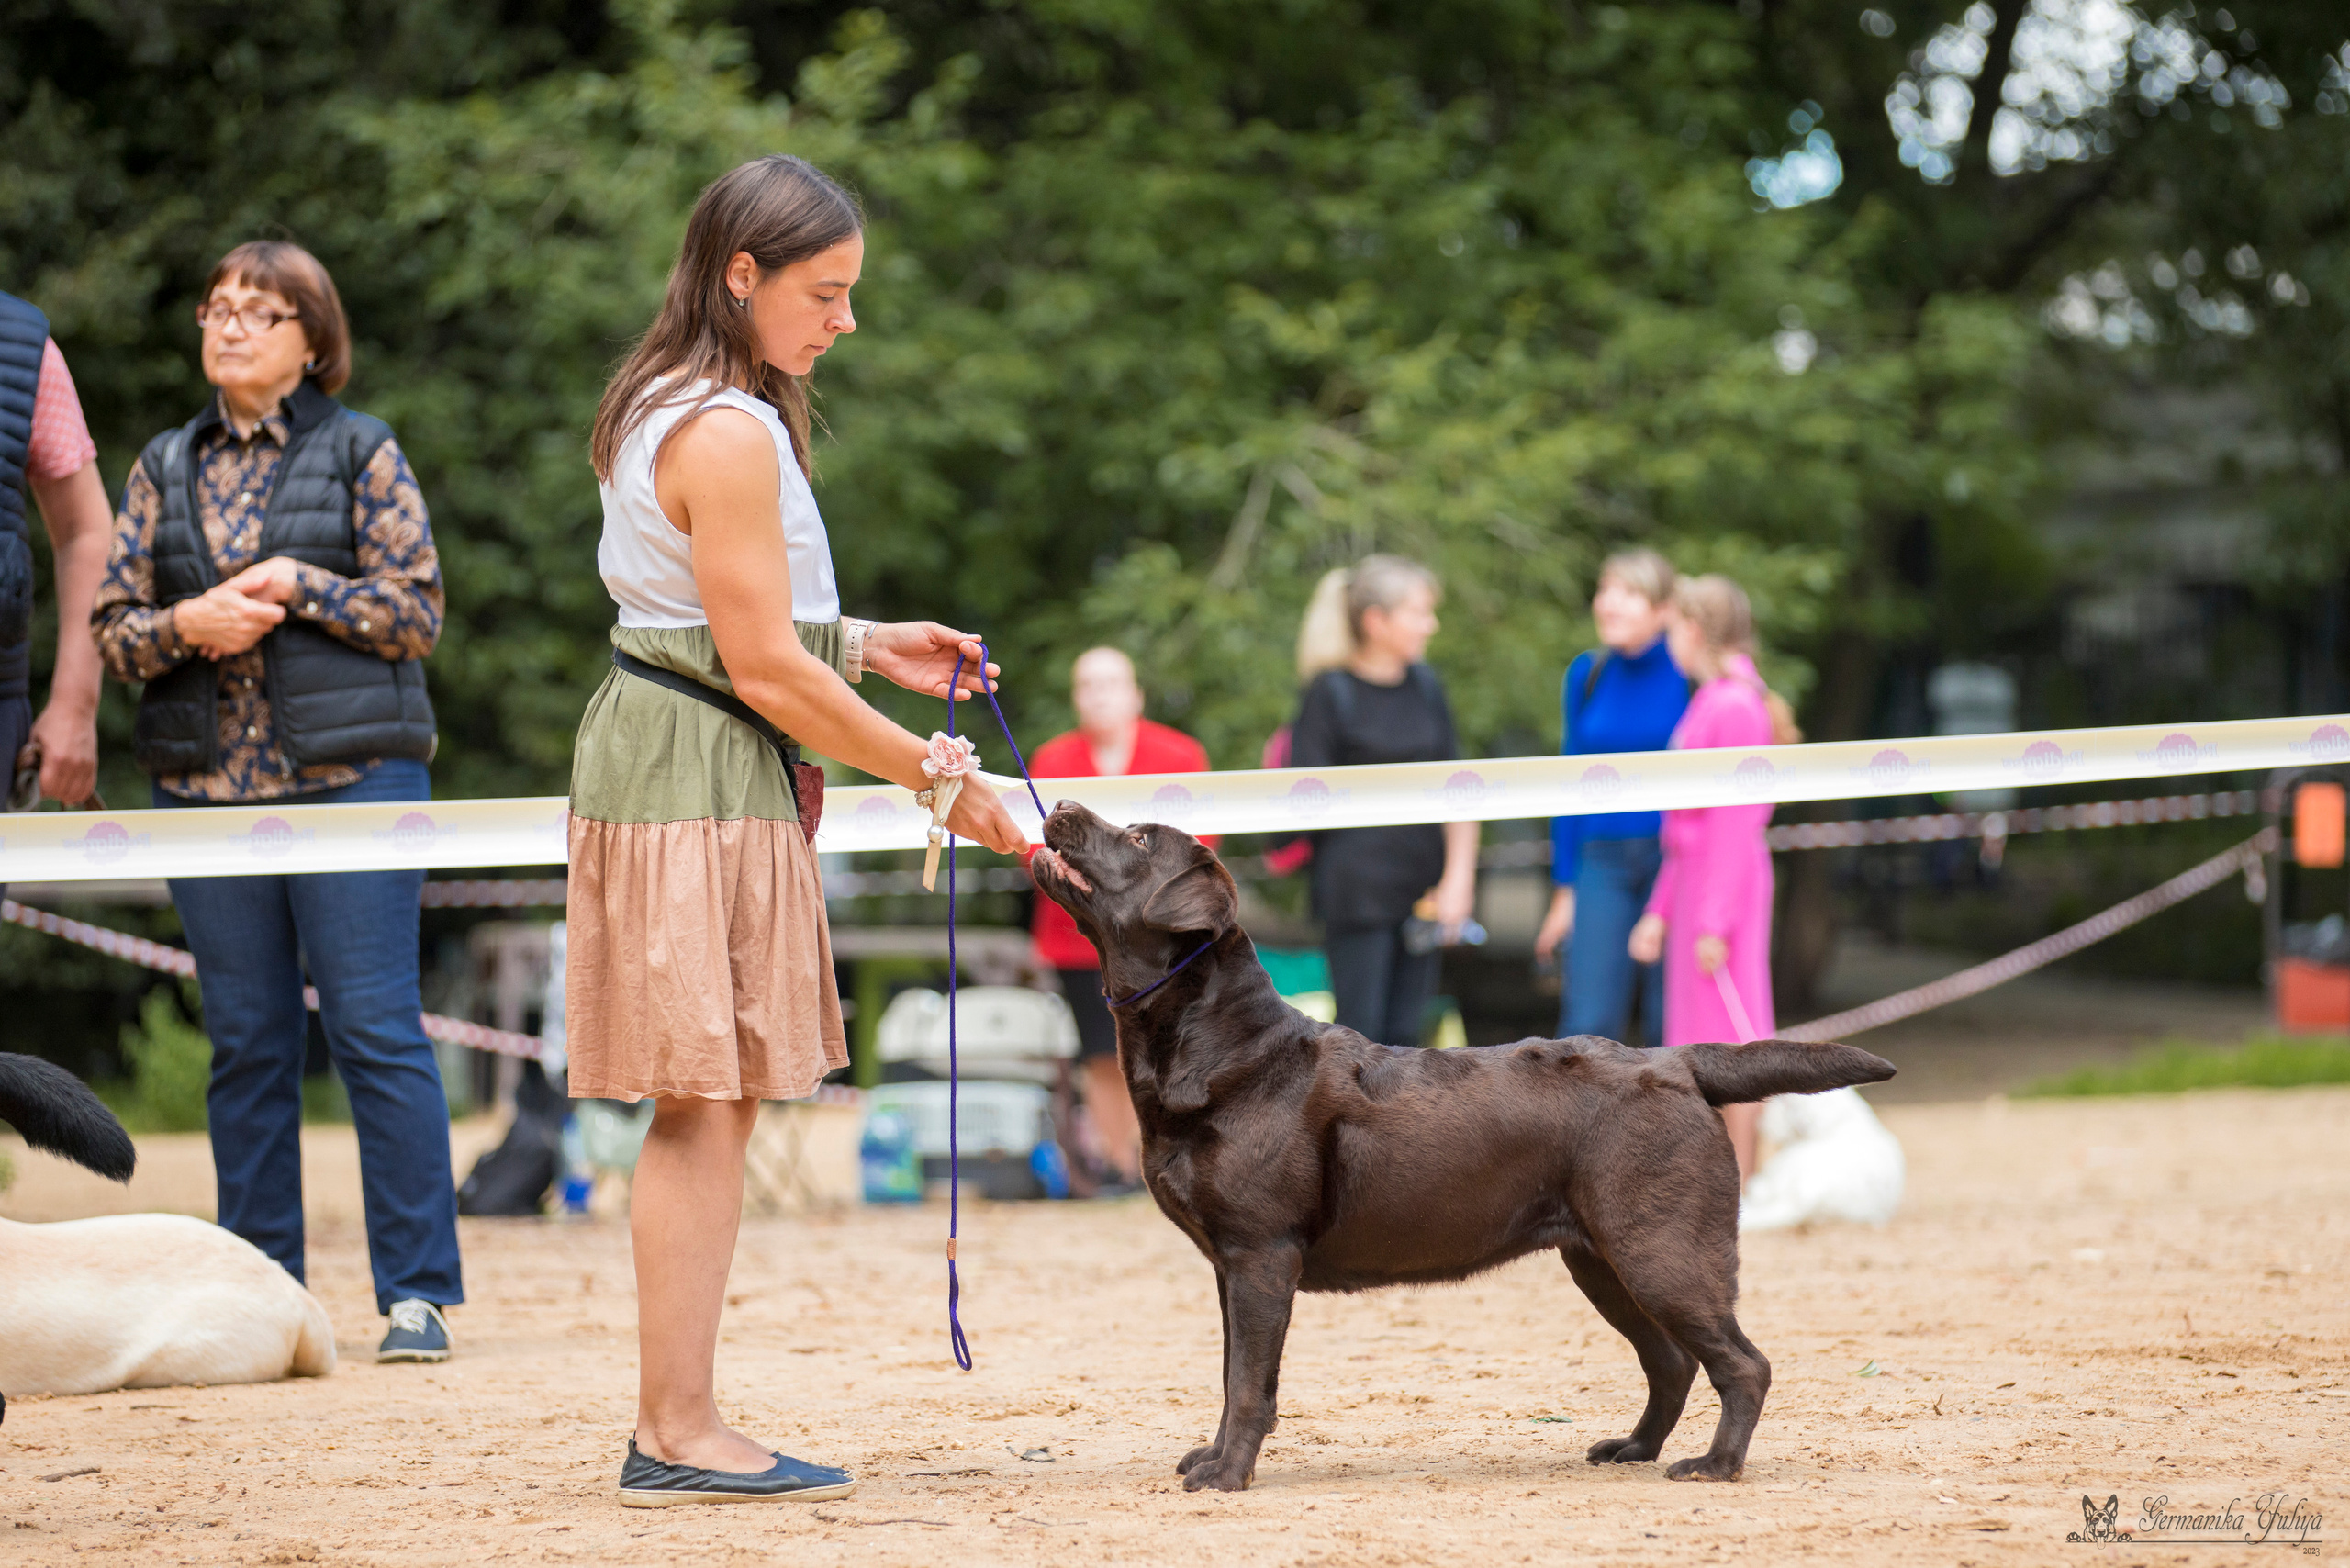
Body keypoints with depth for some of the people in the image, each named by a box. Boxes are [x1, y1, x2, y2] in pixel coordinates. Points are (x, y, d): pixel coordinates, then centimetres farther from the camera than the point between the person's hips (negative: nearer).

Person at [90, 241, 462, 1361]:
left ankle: (418, 1294, -4)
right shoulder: (165, 468, 14)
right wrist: (188, 624, -10)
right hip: (207, 783, 4)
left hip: (350, 774, -4)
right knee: (246, 1044, 6)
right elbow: (112, 624, 10)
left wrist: (297, 586, -12)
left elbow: (418, 612, -2)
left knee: (375, 1027, -7)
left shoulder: (362, 453, 4)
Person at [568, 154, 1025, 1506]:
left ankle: (676, 1428, 12)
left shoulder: (674, 410, 16)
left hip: (674, 761, 10)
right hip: (700, 783, -10)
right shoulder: (730, 432, -16)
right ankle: (681, 1436, -6)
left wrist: (871, 647, 15)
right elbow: (766, 668, -18)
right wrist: (936, 778, -11)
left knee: (704, 1114, 10)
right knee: (706, 1107, -8)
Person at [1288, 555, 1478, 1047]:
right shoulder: (1331, 693, -7)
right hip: (1358, 891, -6)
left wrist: (1458, 877, 0)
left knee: (1405, 1034, 7)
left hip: (1422, 889, 6)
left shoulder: (1425, 687, 10)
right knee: (1360, 1031, -5)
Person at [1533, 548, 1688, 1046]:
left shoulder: (1688, 674, -5)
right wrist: (1565, 889, 9)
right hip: (1602, 864, 3)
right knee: (1587, 1027, -6)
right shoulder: (1586, 675, 7)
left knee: (1672, 1026, 2)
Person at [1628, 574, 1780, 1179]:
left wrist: (1716, 921, -19)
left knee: (1730, 1037, -6)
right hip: (1692, 878, 10)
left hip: (1728, 882, -10)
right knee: (1704, 1039, 11)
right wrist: (1660, 908, 18)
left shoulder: (1736, 707, -14)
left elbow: (1735, 822, -17)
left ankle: (1739, 1182, -3)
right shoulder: (1707, 703, 15)